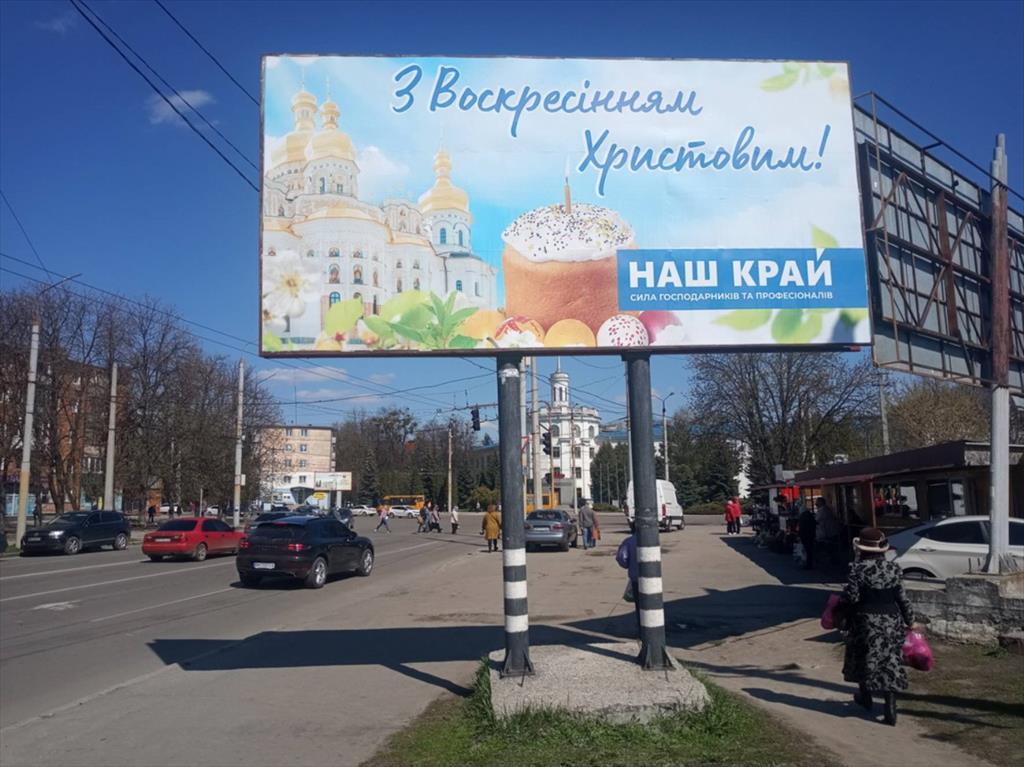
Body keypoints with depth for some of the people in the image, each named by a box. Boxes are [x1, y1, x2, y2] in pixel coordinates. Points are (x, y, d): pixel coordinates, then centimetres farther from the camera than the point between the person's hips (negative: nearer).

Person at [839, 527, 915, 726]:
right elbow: (902, 598, 3)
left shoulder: (857, 568, -13)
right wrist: (910, 620, 14)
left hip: (866, 622, -3)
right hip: (892, 621, 3)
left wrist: (838, 603, 4)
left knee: (864, 659, 16)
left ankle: (865, 697, 34)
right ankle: (890, 709, 3)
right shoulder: (893, 568, 0)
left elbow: (851, 597, -16)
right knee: (890, 662, 7)